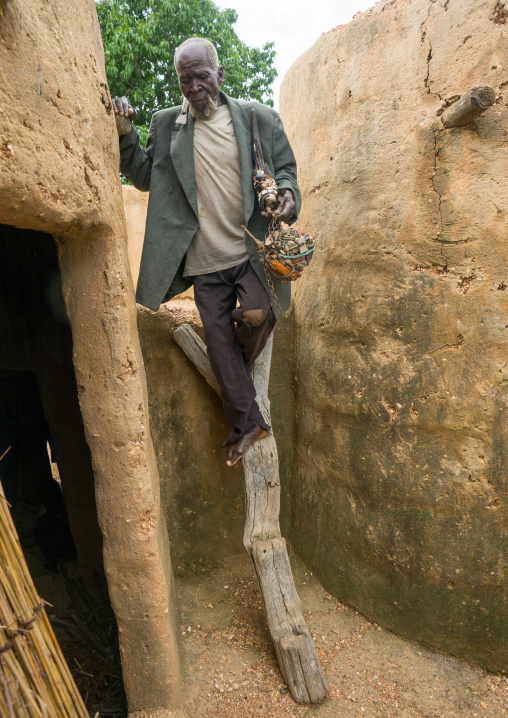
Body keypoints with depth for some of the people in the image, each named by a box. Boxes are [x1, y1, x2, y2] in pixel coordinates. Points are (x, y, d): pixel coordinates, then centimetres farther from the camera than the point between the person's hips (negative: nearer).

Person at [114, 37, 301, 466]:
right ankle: (247, 422, 18)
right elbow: (144, 176, 13)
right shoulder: (166, 124, 9)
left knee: (257, 316, -19)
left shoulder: (258, 118, 5)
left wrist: (288, 194, -12)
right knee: (219, 339, 2)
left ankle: (238, 374, 19)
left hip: (251, 252, -1)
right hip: (205, 259, 1)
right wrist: (125, 133, -1)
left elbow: (285, 168, 10)